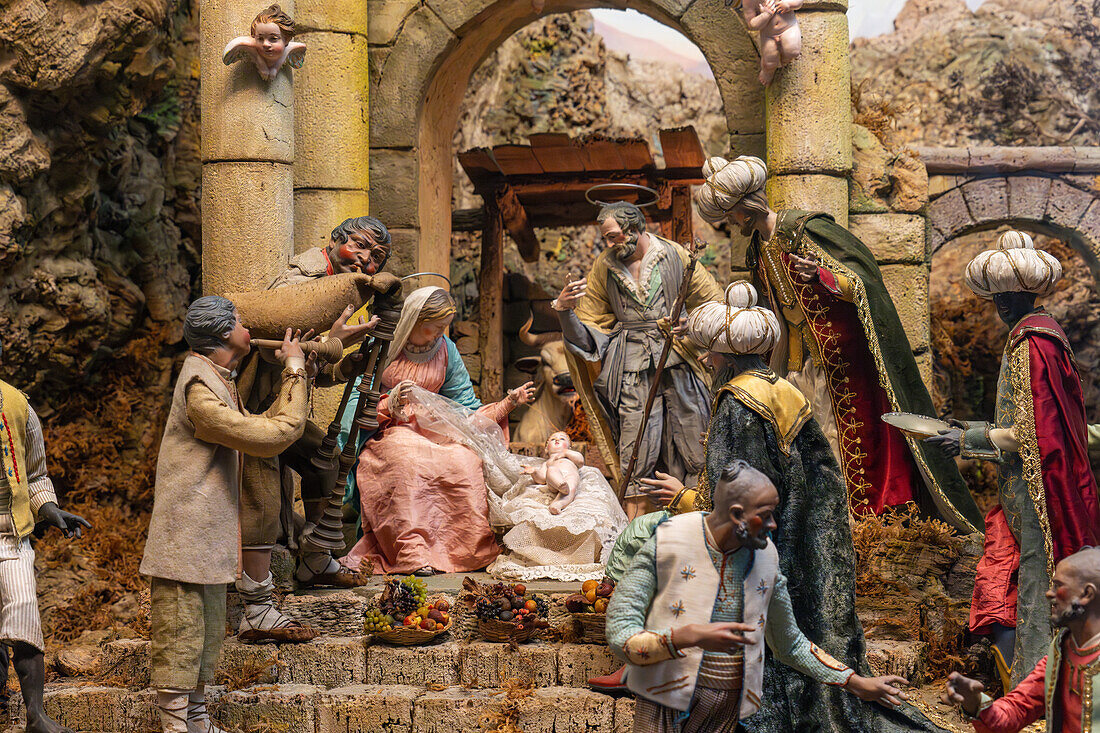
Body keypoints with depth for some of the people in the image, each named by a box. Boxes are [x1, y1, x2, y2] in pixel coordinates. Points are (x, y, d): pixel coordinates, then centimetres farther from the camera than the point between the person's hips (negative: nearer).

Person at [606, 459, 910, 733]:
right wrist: (691, 636, -28)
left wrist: (858, 683, 17)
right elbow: (621, 639, -15)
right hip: (667, 709, -4)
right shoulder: (665, 546, -10)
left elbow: (790, 644, 19)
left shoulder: (764, 558, 6)